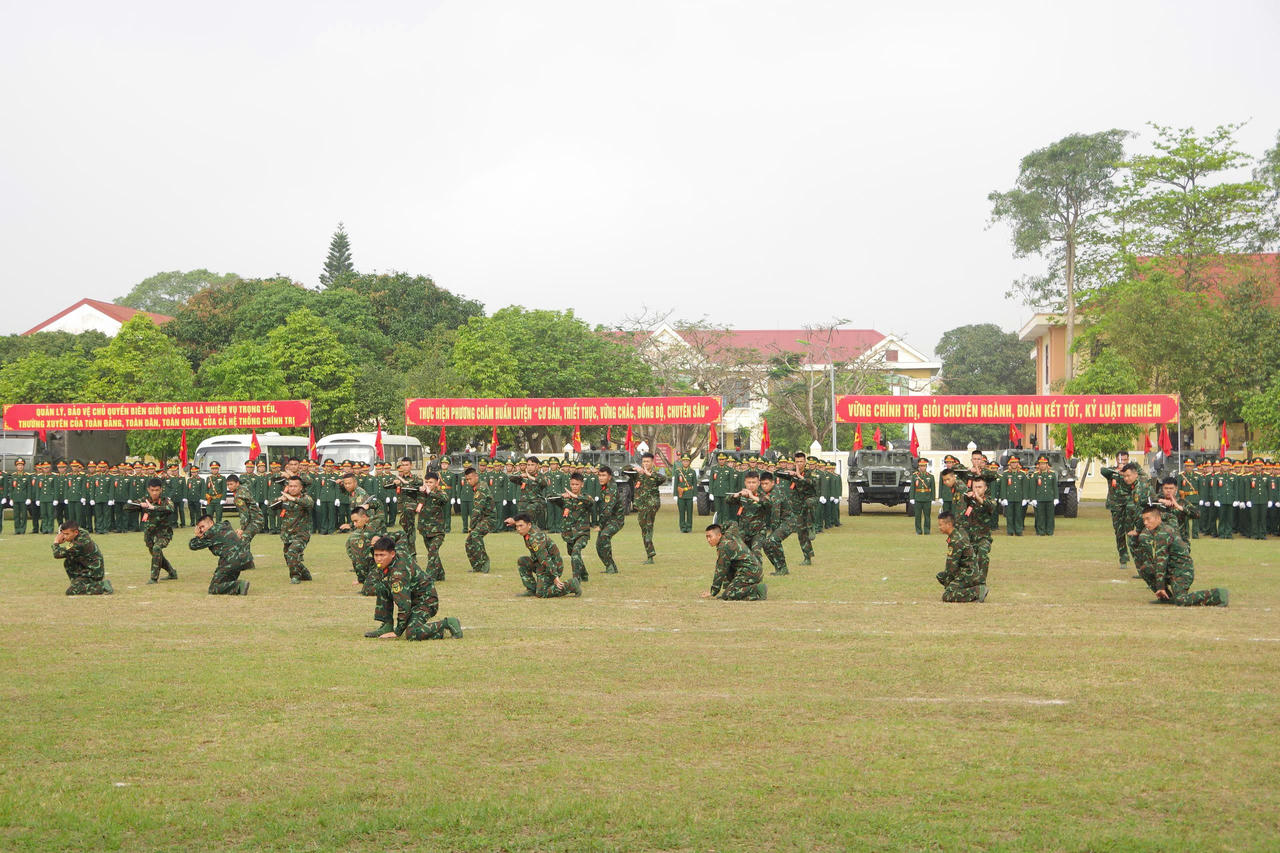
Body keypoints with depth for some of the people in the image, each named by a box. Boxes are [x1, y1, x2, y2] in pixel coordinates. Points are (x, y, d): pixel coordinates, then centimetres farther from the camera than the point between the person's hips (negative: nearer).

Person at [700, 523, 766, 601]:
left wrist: (713, 593, -1)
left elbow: (720, 571, -9)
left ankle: (758, 590, -16)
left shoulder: (724, 547, -11)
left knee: (726, 596, -14)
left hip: (748, 574, -9)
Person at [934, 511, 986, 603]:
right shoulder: (960, 532, 6)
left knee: (946, 596, -18)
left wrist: (947, 585, -7)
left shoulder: (955, 541, -21)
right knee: (940, 575, 19)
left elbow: (952, 566, -17)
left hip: (968, 575, -10)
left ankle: (978, 592, -16)